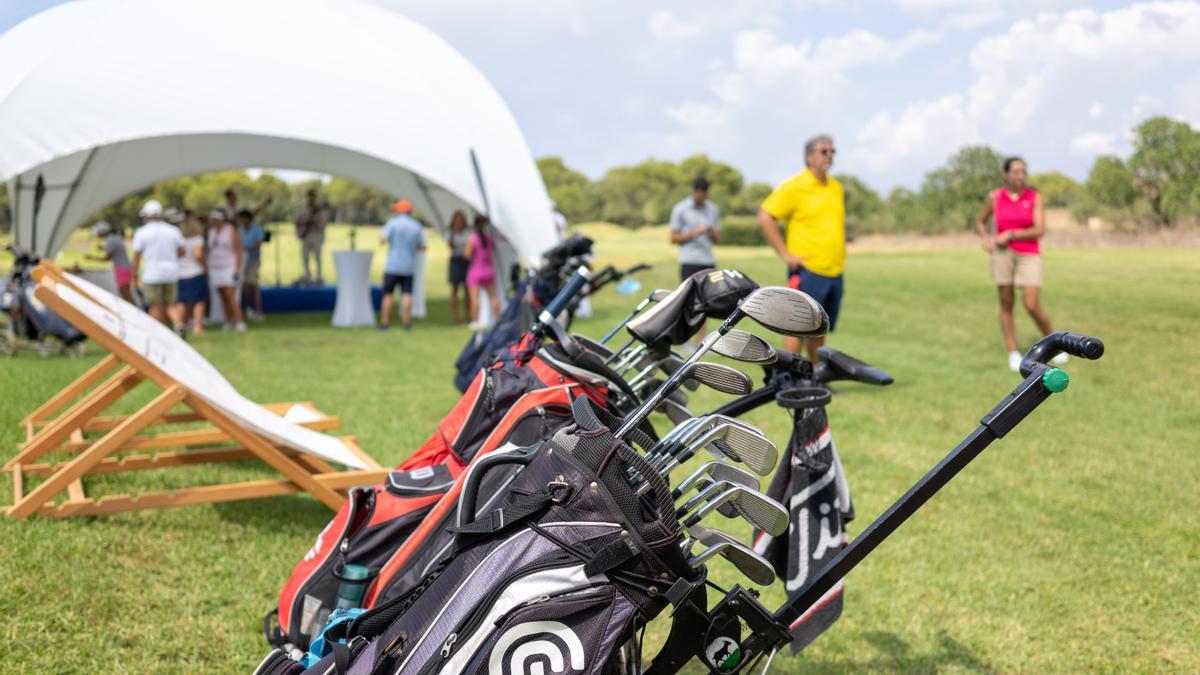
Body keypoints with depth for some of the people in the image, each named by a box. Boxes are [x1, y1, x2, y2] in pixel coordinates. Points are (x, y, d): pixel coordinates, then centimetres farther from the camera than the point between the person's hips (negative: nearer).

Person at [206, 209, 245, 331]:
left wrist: (237, 269, -15)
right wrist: (208, 268, 10)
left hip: (229, 268, -6)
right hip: (215, 269, 6)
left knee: (230, 296, -15)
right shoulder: (211, 231, 12)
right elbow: (210, 250, 16)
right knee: (223, 297, 4)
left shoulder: (232, 231, -6)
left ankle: (240, 322, -15)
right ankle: (229, 322, 8)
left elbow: (239, 251, -8)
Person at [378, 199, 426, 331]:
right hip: (409, 267, 3)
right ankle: (406, 322, -1)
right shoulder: (417, 226, 5)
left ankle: (384, 322, 4)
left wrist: (381, 235, 9)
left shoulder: (393, 222, -6)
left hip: (393, 266, -3)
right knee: (406, 294, 3)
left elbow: (383, 238, -14)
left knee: (387, 294, 4)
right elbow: (422, 247, 5)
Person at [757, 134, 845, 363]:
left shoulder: (836, 188, 14)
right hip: (807, 271, -7)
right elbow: (765, 218, -12)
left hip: (835, 273, 7)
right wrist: (786, 254, -14)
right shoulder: (794, 187, -8)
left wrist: (841, 249, 18)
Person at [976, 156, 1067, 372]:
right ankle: (1013, 354, 10)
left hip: (1029, 255, -1)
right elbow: (980, 222, 15)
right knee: (1006, 303, 1)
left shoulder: (1035, 197, -2)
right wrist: (985, 239, -5)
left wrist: (1010, 235, -16)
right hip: (1003, 254, 1)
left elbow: (1040, 230, -10)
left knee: (1032, 305, -10)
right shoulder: (994, 197, 1)